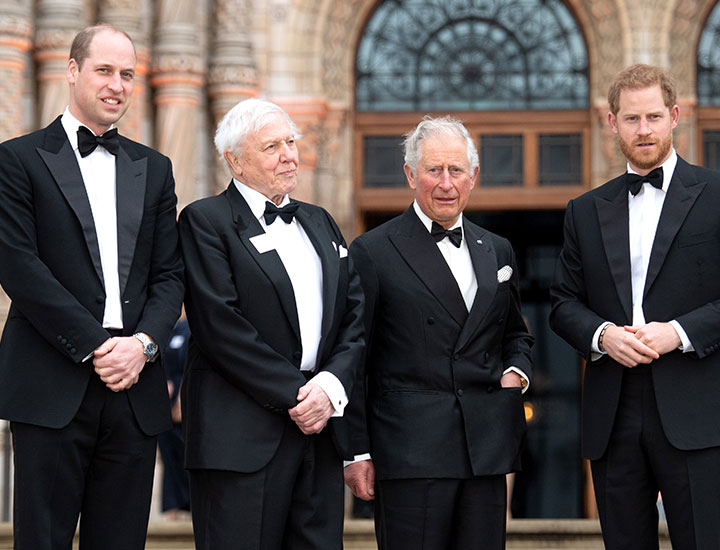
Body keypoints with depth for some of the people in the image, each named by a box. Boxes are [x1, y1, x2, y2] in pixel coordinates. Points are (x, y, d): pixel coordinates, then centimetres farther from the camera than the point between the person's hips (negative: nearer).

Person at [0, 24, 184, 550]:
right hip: (53, 387, -4)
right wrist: (93, 346, -11)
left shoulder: (154, 168, 17)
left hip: (134, 384, 4)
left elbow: (169, 274, 13)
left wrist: (144, 343, -6)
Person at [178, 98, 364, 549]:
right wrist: (295, 395, -12)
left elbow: (356, 317, 12)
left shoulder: (320, 223, 19)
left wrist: (331, 385, -6)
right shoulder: (206, 221, -2)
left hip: (321, 428, 6)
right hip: (243, 435, -6)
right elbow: (221, 326, -11)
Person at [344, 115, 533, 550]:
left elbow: (515, 334, 29)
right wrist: (357, 452, -6)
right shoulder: (373, 253, -1)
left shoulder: (497, 251, 16)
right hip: (410, 450, -5)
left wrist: (516, 370, 6)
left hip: (486, 448, 5)